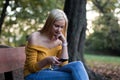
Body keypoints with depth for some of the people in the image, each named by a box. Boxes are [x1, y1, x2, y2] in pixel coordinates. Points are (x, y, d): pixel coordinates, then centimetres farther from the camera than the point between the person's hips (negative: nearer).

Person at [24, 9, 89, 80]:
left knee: (77, 65, -22)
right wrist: (47, 60, -30)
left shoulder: (59, 40, 3)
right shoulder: (35, 38, -12)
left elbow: (63, 65, -4)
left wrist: (64, 43, -10)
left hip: (52, 72, 5)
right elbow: (31, 67, -11)